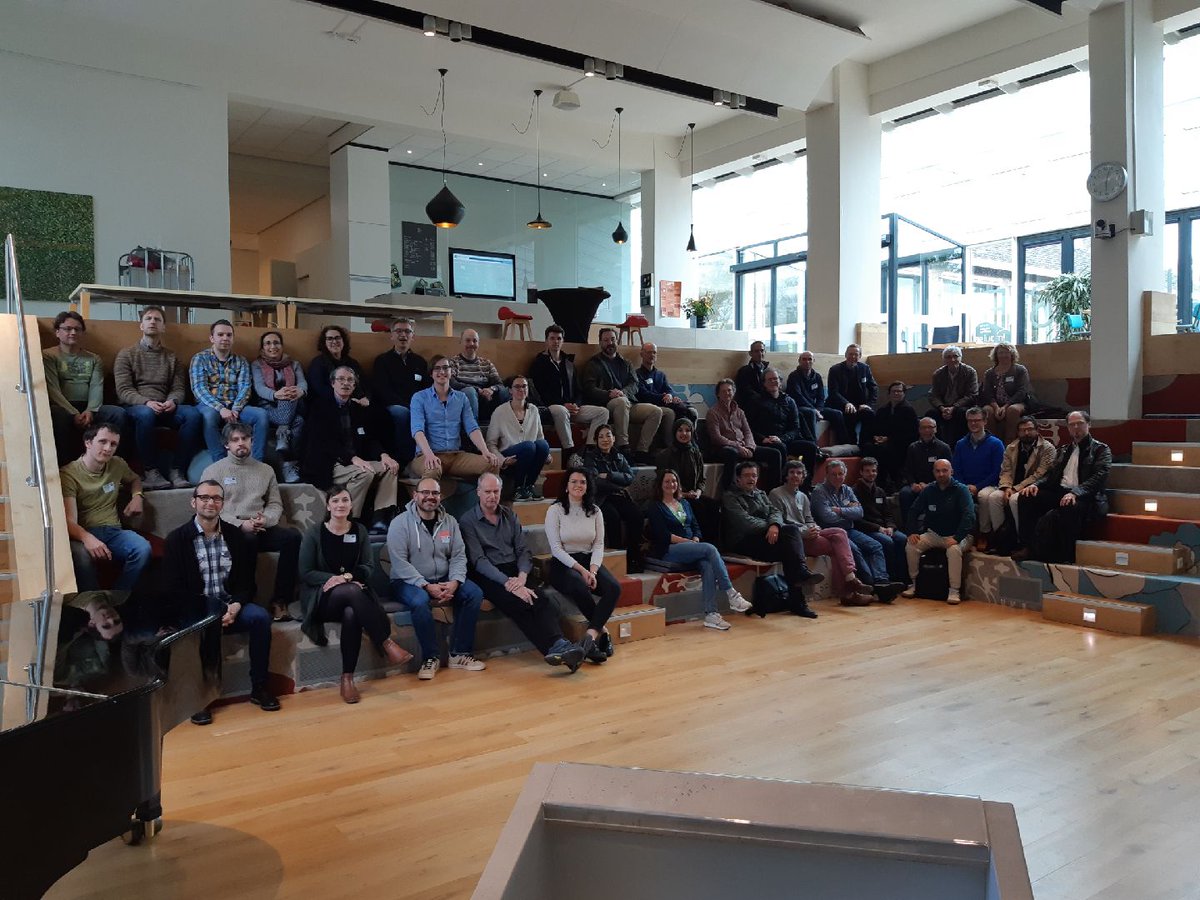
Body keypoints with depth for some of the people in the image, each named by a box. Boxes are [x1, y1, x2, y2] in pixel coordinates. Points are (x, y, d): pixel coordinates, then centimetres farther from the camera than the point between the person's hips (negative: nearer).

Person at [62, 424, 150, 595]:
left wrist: (137, 496, 13)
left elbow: (134, 479, 38)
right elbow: (69, 521, -17)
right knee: (80, 555, -41)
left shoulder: (117, 464, 11)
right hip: (83, 534, -4)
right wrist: (87, 538, -39)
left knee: (143, 548, -30)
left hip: (113, 532, 4)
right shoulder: (68, 473, -7)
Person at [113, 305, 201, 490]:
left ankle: (176, 470, -25)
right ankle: (151, 471, -31)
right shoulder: (126, 354, 12)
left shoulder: (171, 357, 23)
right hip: (135, 406, -3)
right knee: (145, 413, -40)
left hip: (165, 408, 3)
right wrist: (146, 402, -20)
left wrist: (172, 401, -13)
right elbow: (123, 390, 0)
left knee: (193, 414, -29)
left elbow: (179, 389, 13)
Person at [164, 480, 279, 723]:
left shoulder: (234, 535, 9)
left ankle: (259, 687, -13)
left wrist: (235, 606, -11)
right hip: (195, 609, -3)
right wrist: (208, 616, -16)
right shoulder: (177, 538, -1)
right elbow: (173, 589, -6)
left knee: (260, 617, -26)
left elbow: (247, 580, 10)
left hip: (229, 605, 3)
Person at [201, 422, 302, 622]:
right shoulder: (213, 471, 9)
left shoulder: (265, 470, 20)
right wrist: (240, 524, -14)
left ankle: (279, 601, -26)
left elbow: (275, 504, 15)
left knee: (293, 536, -27)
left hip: (261, 529, 4)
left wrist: (265, 519, -9)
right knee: (248, 540, -39)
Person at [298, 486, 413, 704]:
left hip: (354, 592, 2)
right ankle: (387, 644, -36)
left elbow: (369, 568, 3)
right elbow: (305, 573, -3)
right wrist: (335, 578, -18)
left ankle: (347, 678, -29)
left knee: (352, 614, -36)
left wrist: (347, 576, -17)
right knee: (350, 591, -38)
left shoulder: (360, 531, 7)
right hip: (322, 597, -2)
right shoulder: (314, 533, 0)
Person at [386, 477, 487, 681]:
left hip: (443, 580, 5)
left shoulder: (449, 521, 5)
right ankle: (431, 657, -17)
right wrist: (427, 586, -24)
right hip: (409, 581, -5)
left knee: (474, 593, -18)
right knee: (420, 601, -36)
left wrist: (454, 582, -17)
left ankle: (460, 653, -9)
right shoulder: (400, 523, -9)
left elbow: (459, 556, 3)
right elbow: (400, 562, -16)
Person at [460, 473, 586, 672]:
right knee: (520, 605, -33)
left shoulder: (509, 516, 17)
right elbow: (479, 561, -9)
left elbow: (523, 550, 11)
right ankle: (556, 647, -44)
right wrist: (508, 583, -21)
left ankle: (558, 646, -47)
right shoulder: (468, 522, 1)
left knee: (543, 602, -27)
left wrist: (522, 577, -11)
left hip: (515, 572, 4)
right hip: (488, 577, -4)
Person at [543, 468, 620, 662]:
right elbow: (556, 548, -9)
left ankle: (590, 635, -31)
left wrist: (592, 570, -14)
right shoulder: (555, 510, -4)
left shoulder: (595, 511, 8)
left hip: (589, 561, 4)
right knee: (581, 589, -36)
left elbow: (599, 545, 5)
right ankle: (602, 631, -13)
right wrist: (581, 569, -18)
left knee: (614, 588, -25)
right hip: (563, 564, -4)